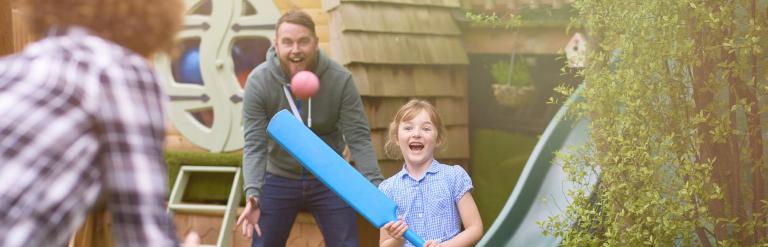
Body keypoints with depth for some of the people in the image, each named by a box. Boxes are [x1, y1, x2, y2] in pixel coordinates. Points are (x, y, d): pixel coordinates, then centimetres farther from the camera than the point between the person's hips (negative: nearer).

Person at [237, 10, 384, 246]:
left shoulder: (340, 79, -19)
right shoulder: (258, 82, -19)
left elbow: (359, 139, -18)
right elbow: (255, 144, -20)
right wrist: (252, 195, -35)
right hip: (279, 180, 0)